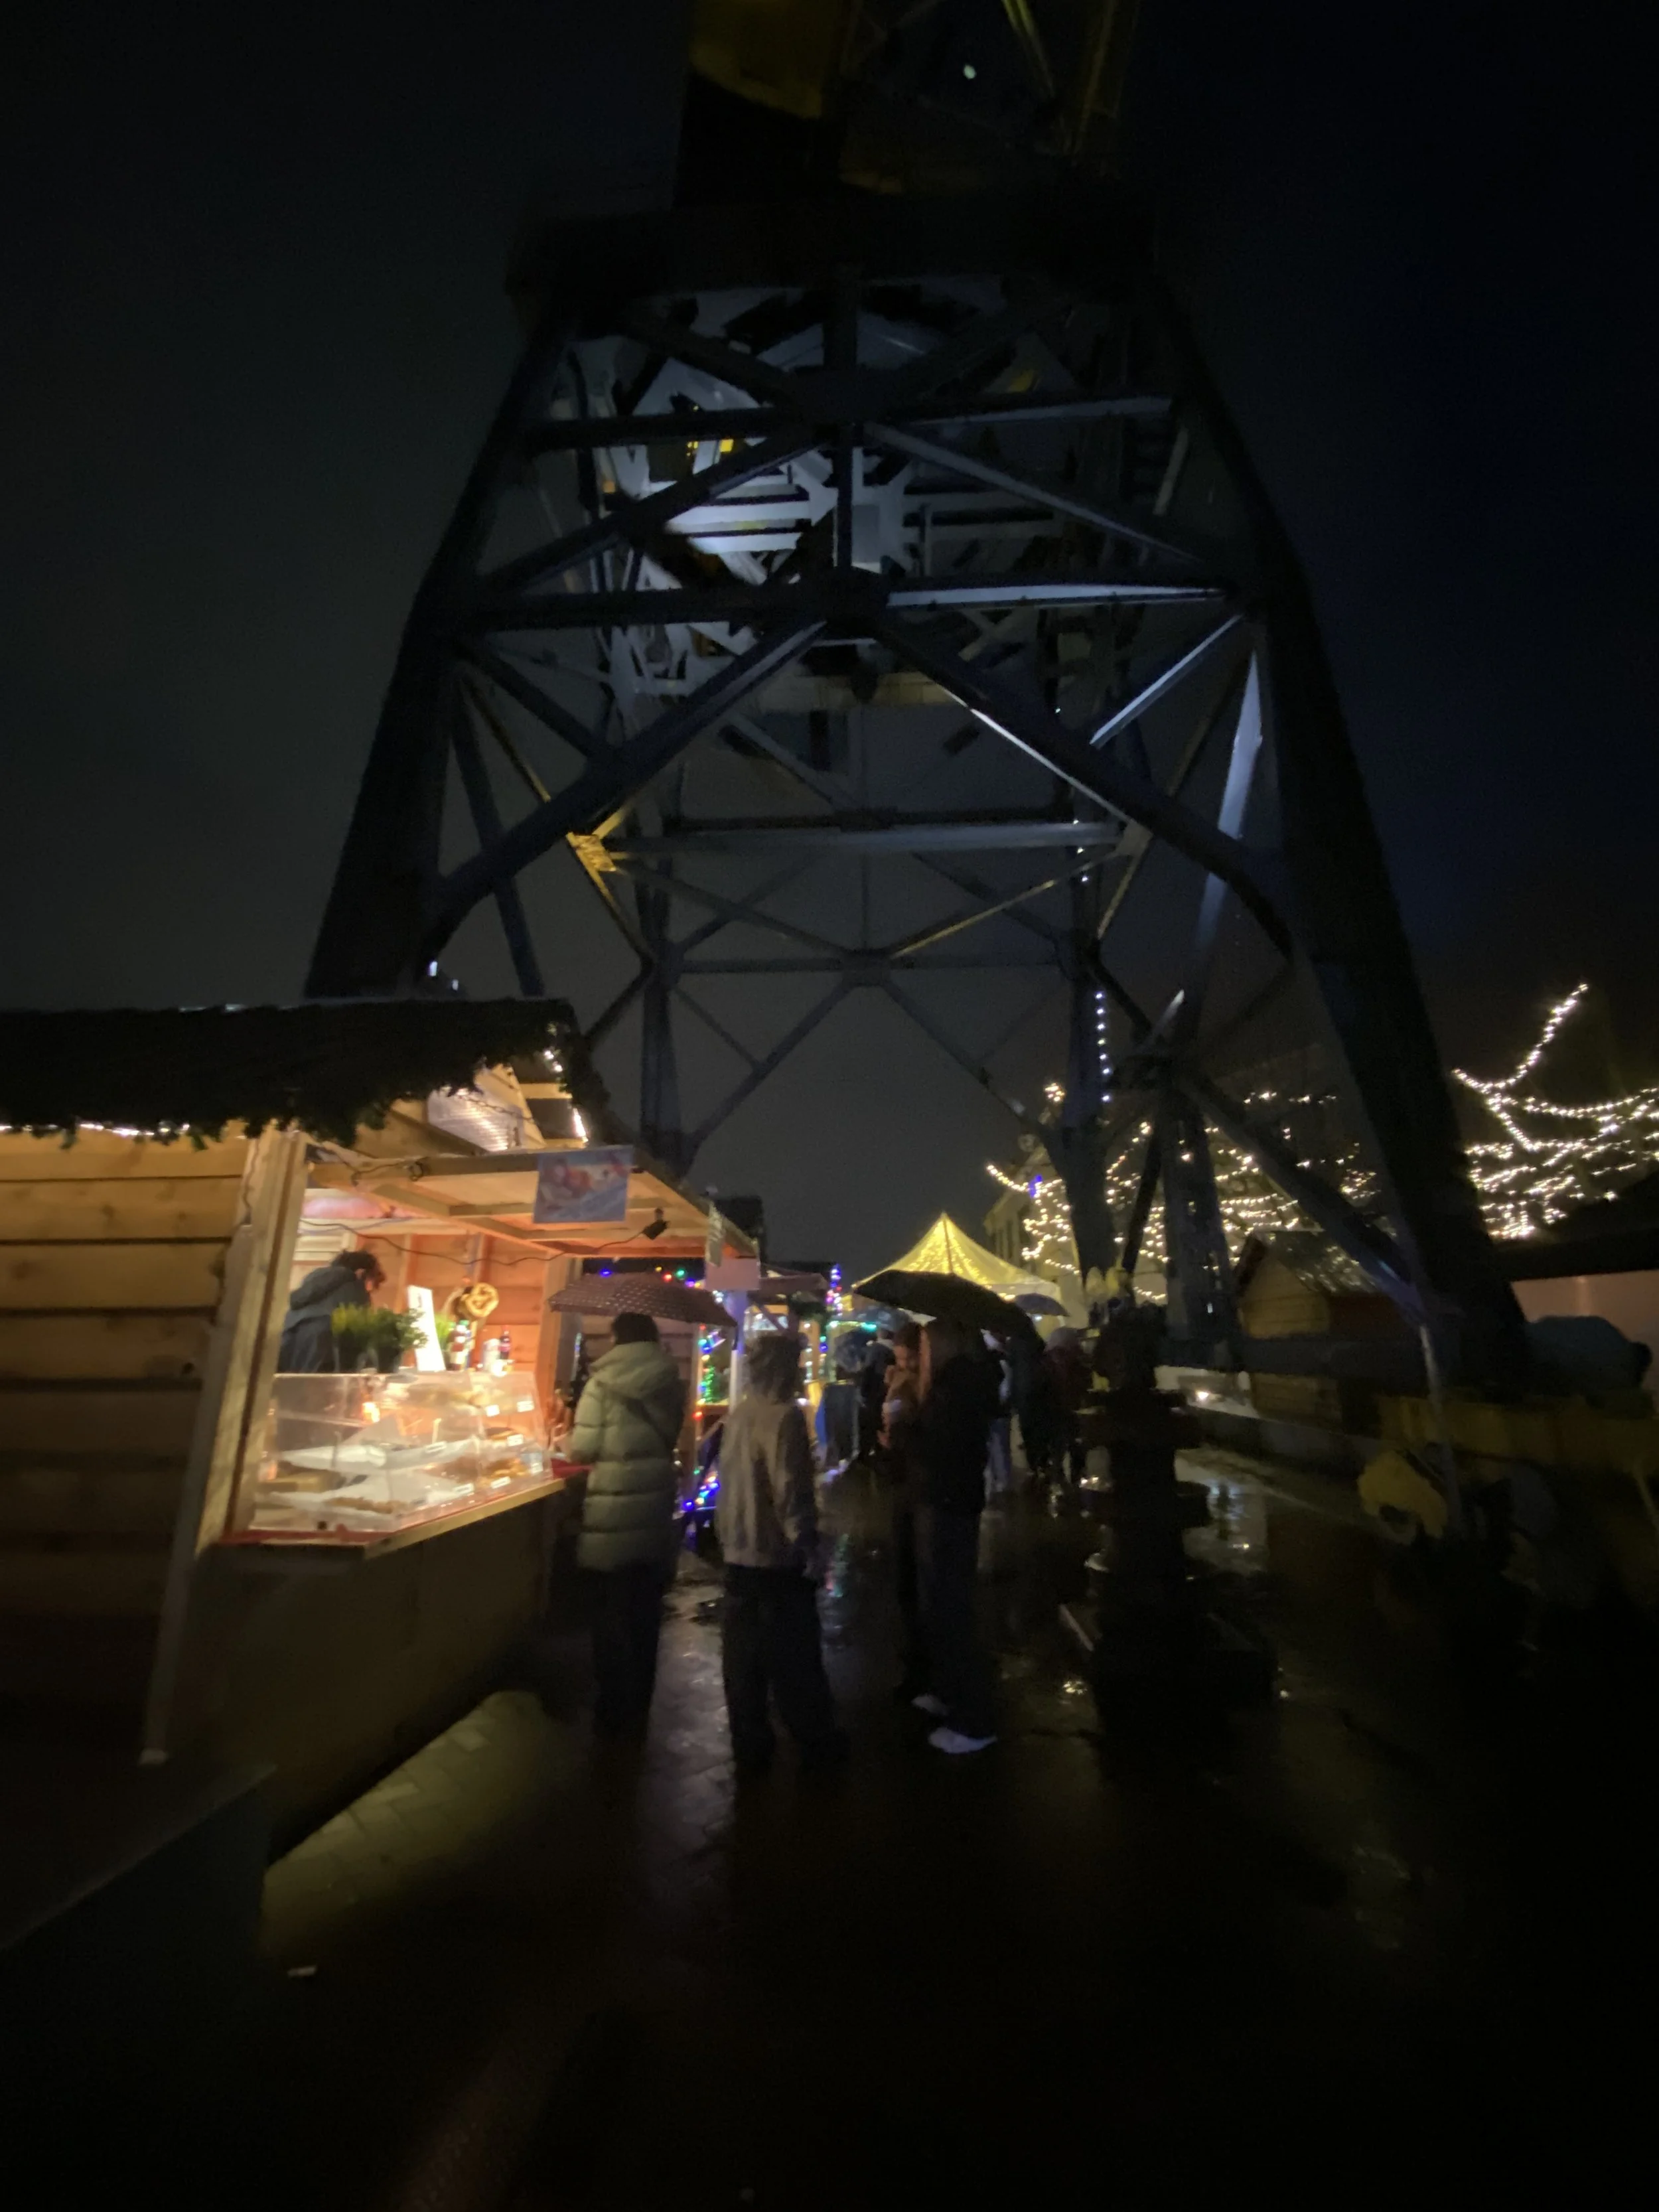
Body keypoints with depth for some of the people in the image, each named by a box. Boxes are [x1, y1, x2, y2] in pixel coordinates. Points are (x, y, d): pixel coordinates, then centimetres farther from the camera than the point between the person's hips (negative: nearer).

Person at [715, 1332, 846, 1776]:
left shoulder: (738, 1414, 4)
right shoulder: (784, 1416, -20)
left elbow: (730, 1481, 11)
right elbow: (790, 1491, -22)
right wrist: (808, 1551, -12)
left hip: (738, 1553, 7)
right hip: (777, 1556, -7)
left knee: (743, 1655, 14)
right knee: (794, 1658, 9)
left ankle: (750, 1748, 25)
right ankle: (817, 1742, 23)